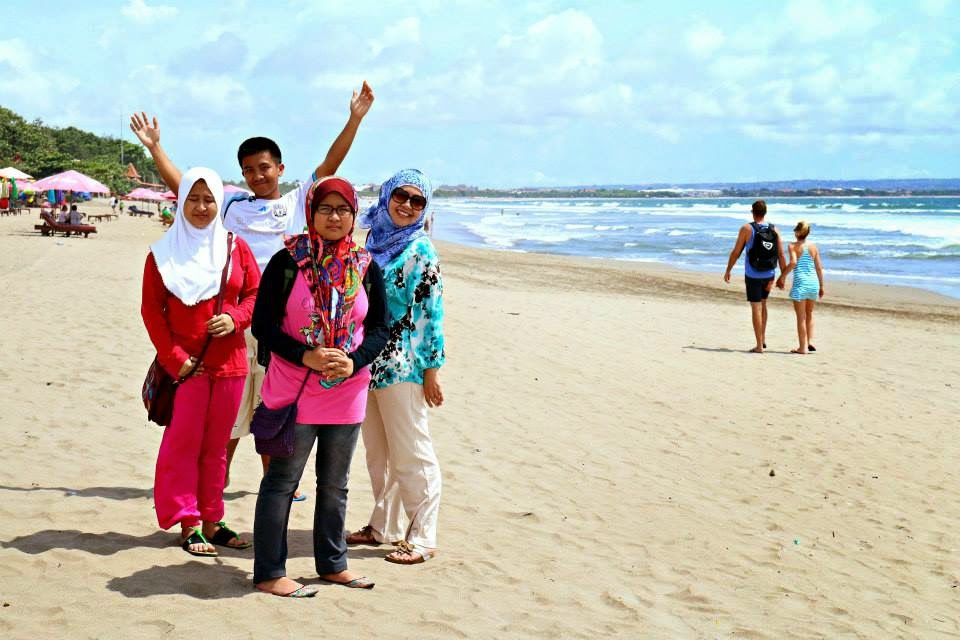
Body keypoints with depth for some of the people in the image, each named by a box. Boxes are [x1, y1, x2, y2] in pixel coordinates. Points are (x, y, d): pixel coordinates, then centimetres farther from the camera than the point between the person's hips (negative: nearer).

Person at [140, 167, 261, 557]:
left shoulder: (235, 247, 6)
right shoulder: (163, 253, -1)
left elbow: (255, 292, 9)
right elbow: (151, 310, -2)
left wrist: (235, 317, -12)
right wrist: (174, 358, -9)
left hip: (229, 362, 3)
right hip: (186, 364, -3)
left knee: (216, 445, 9)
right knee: (184, 443, -2)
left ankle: (211, 520, 17)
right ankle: (188, 524, 6)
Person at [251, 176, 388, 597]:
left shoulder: (366, 269, 5)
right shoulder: (287, 262, -6)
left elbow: (379, 329, 6)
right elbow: (263, 325, -7)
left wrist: (354, 362, -12)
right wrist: (306, 356, -20)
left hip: (347, 393, 4)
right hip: (294, 392, -4)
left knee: (335, 484, 15)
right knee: (281, 480, 0)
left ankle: (332, 564, 29)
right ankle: (269, 573, 9)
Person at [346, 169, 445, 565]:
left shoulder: (421, 250, -8)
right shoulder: (374, 242, 9)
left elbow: (433, 312, -10)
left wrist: (432, 368, -12)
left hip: (403, 365, -7)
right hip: (368, 361, 7)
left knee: (410, 454, 0)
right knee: (377, 453, 15)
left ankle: (422, 536, 8)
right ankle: (384, 526, 28)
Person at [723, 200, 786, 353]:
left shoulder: (747, 229, -10)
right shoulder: (774, 230, 0)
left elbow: (736, 252, -7)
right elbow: (781, 255, -1)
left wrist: (728, 271, 5)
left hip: (753, 275, -4)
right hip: (769, 275, 4)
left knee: (756, 308, -1)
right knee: (762, 304, 23)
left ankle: (759, 345, -1)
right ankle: (763, 338, 25)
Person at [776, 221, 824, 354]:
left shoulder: (793, 246, -4)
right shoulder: (813, 247, 8)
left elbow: (793, 262, -20)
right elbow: (819, 268, 9)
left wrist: (782, 275, -10)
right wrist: (821, 286, 15)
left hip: (800, 283, -4)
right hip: (814, 282, 4)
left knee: (801, 316, 2)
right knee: (809, 314, 21)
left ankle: (803, 347, 3)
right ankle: (810, 342, 16)